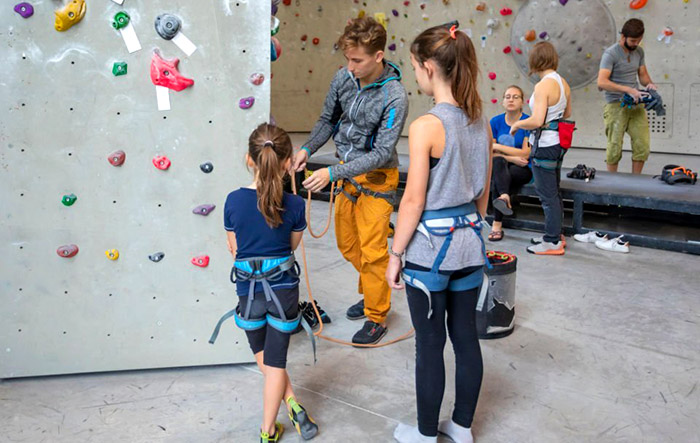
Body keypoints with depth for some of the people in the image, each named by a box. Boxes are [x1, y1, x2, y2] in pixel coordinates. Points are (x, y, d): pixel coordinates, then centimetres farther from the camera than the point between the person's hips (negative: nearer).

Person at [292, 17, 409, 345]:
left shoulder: (394, 97, -23)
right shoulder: (343, 77, -6)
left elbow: (381, 153, -24)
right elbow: (328, 120, 8)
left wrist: (332, 173, -29)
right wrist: (307, 149, -9)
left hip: (376, 179, -6)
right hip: (346, 173, 6)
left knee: (372, 251, -2)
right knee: (347, 245, 17)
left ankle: (376, 317, 15)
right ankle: (370, 292, 40)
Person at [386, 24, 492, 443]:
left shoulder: (426, 127, -19)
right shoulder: (481, 123, 3)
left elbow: (414, 201, -16)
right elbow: (483, 194, 11)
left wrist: (395, 255, -6)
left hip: (429, 248, -7)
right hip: (470, 244, 7)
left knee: (430, 344, 8)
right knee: (466, 336, 16)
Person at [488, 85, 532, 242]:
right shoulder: (496, 121, 4)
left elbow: (525, 154, -13)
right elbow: (491, 154, 0)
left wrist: (498, 147, -11)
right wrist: (512, 158, -17)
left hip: (523, 169, -2)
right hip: (502, 168, 2)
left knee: (497, 179, -33)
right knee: (498, 162, -35)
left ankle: (497, 224, -37)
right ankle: (505, 197, -56)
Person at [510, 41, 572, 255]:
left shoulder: (543, 86, -20)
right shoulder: (563, 83, 6)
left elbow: (537, 121, -27)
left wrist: (517, 124, -9)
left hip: (545, 145, -9)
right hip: (558, 143, 9)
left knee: (547, 194, 2)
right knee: (554, 192, 20)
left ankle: (553, 242, 12)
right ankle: (555, 234, 33)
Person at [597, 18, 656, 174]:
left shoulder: (639, 52, 9)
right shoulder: (611, 54, -12)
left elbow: (643, 74, 19)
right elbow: (601, 82, -24)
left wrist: (649, 83, -5)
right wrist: (628, 89, -29)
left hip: (636, 105, 6)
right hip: (616, 106, -6)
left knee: (643, 146, 3)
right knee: (615, 147, 0)